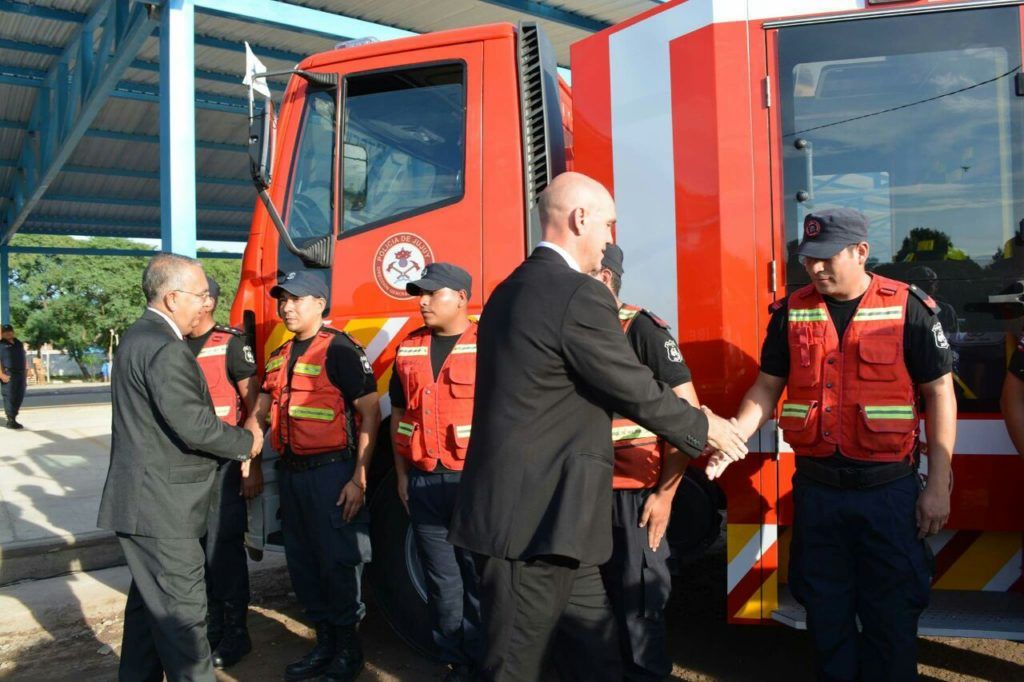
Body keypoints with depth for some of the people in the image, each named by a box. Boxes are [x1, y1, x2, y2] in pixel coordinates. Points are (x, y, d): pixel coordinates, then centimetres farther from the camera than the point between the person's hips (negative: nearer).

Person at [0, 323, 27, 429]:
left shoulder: (18, 343, 17)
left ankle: (13, 418, 19)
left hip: (20, 374, 6)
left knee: (19, 396, 8)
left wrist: (25, 374, 19)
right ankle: (11, 420, -3)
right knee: (9, 397, -5)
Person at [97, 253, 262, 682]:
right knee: (181, 611, -2)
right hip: (160, 507, -11)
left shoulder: (138, 336, 12)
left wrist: (234, 438, 9)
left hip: (143, 501, 11)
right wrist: (248, 442, -8)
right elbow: (195, 428, -25)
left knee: (149, 603, 21)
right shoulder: (165, 349, -21)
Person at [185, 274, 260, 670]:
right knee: (196, 549, 12)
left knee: (224, 550, 0)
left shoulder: (231, 344, -8)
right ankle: (210, 626, 27)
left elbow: (253, 406, -10)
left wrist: (252, 465, -13)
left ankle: (234, 635, 15)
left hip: (223, 465, -6)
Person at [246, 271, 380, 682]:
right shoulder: (279, 357, 14)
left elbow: (370, 413, -13)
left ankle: (348, 648, 20)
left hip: (332, 471, -8)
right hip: (291, 473, 8)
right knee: (302, 563, 15)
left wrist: (359, 479, -17)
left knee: (338, 563, 2)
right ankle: (324, 643, 31)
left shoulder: (339, 350, -10)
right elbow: (260, 413, 20)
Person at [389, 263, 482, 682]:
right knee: (441, 580, 12)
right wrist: (402, 474, 12)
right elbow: (399, 415, 15)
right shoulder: (408, 349, 11)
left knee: (480, 579, 4)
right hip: (424, 482, 5)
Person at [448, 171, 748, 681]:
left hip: (519, 507, 9)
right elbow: (637, 391, -12)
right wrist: (704, 428, 6)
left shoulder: (511, 290, 13)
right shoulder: (580, 295, -16)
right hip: (536, 516, -9)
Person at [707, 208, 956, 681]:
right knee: (825, 613, 14)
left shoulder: (909, 307, -5)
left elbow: (939, 393, -3)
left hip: (889, 488, -2)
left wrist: (938, 484, -6)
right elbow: (767, 388, 7)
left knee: (891, 616, 9)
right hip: (816, 487, 3)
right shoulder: (792, 312, 3)